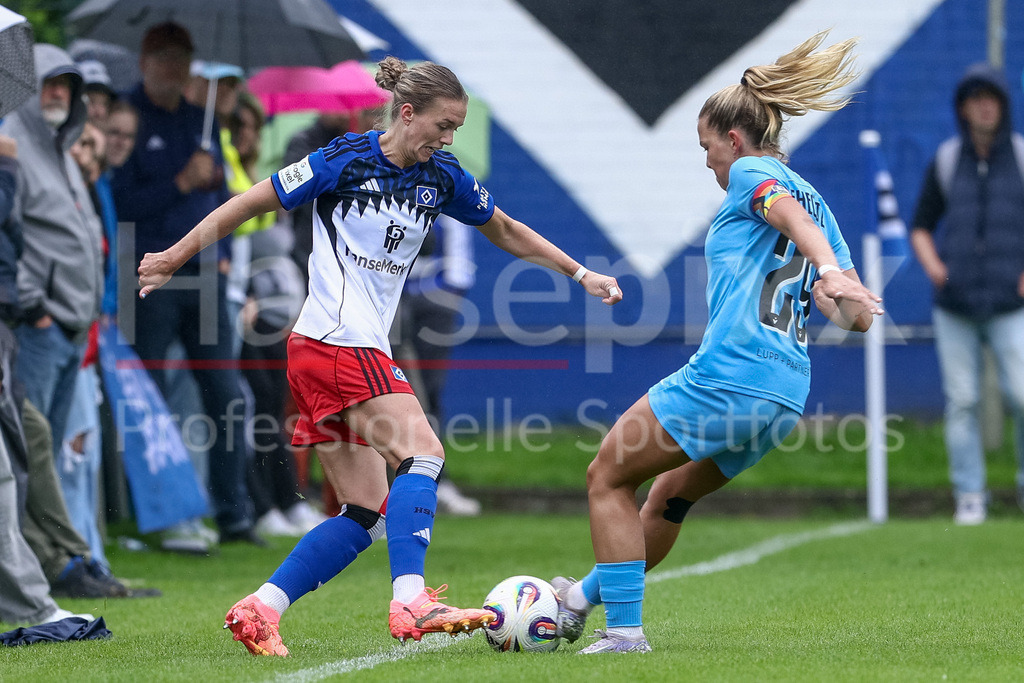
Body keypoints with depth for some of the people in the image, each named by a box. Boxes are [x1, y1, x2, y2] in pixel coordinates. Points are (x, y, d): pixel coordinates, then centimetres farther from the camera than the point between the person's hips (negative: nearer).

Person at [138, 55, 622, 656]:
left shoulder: (442, 178, 9)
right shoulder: (346, 161, -9)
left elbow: (506, 231, 24)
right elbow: (251, 203, -2)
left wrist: (581, 274, 23)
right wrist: (175, 258, 3)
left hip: (365, 349, 8)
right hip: (337, 340, -8)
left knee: (365, 515, 3)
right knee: (423, 453, -23)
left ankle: (259, 611, 4)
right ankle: (412, 604, -32)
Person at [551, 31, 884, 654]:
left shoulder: (753, 174, 2)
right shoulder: (814, 197, 23)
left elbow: (792, 217, -24)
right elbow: (857, 317, 14)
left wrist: (826, 269, -42)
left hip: (726, 376, -9)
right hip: (787, 393, 9)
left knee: (608, 479, 6)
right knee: (671, 495, 28)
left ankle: (626, 629, 1)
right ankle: (585, 597, 42)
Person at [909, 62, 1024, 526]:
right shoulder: (946, 161, 8)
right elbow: (921, 227, 16)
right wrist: (932, 264, -3)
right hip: (954, 305, 2)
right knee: (961, 402, -1)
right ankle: (969, 498, 5)